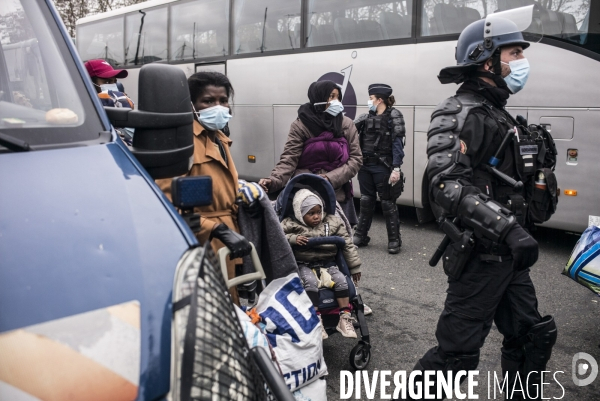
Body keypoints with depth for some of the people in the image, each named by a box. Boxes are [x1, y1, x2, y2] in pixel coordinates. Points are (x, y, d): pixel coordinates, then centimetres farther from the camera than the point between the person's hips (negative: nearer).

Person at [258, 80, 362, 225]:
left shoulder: (347, 125, 5)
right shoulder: (300, 126, -3)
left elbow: (355, 159, 1)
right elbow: (289, 159, -9)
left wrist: (331, 178, -13)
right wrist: (273, 181, -27)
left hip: (338, 195, 2)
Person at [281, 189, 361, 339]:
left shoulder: (332, 223, 4)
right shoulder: (291, 225, -1)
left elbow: (347, 244, 7)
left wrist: (355, 267, 9)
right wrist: (293, 239, -24)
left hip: (327, 264, 2)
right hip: (304, 265, -2)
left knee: (341, 279, -23)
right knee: (311, 281, -32)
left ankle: (345, 318, -17)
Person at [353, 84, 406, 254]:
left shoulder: (393, 117, -6)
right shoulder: (366, 117, 10)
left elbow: (397, 144, -12)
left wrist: (396, 169, -18)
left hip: (383, 168, -5)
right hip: (365, 166, 5)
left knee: (387, 203, 3)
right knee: (366, 201, 13)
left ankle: (394, 240, 13)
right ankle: (360, 236, 24)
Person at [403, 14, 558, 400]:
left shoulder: (502, 117, 17)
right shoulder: (459, 114, -15)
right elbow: (448, 185, -30)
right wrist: (508, 227, -36)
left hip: (510, 255, 10)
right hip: (479, 254, -9)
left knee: (534, 335, 18)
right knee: (457, 350, -4)